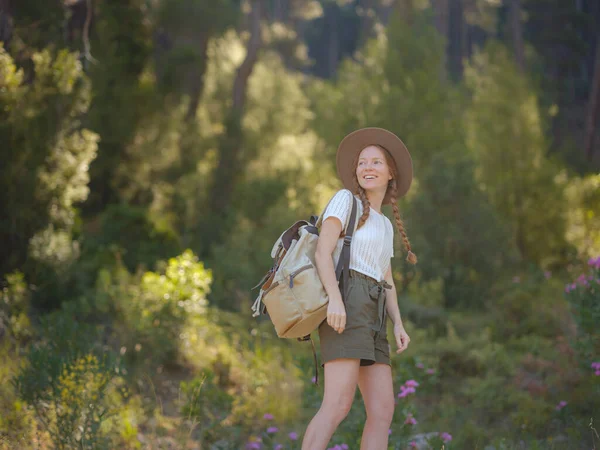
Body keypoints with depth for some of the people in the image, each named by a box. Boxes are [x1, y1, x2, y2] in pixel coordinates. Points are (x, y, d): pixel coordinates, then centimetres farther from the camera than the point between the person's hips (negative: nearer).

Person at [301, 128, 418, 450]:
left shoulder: (385, 226, 28)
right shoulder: (345, 199, 4)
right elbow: (322, 251, -8)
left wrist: (398, 325, 6)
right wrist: (335, 298, -24)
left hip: (372, 318, 8)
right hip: (345, 307, -8)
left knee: (383, 411, -3)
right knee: (337, 406, -20)